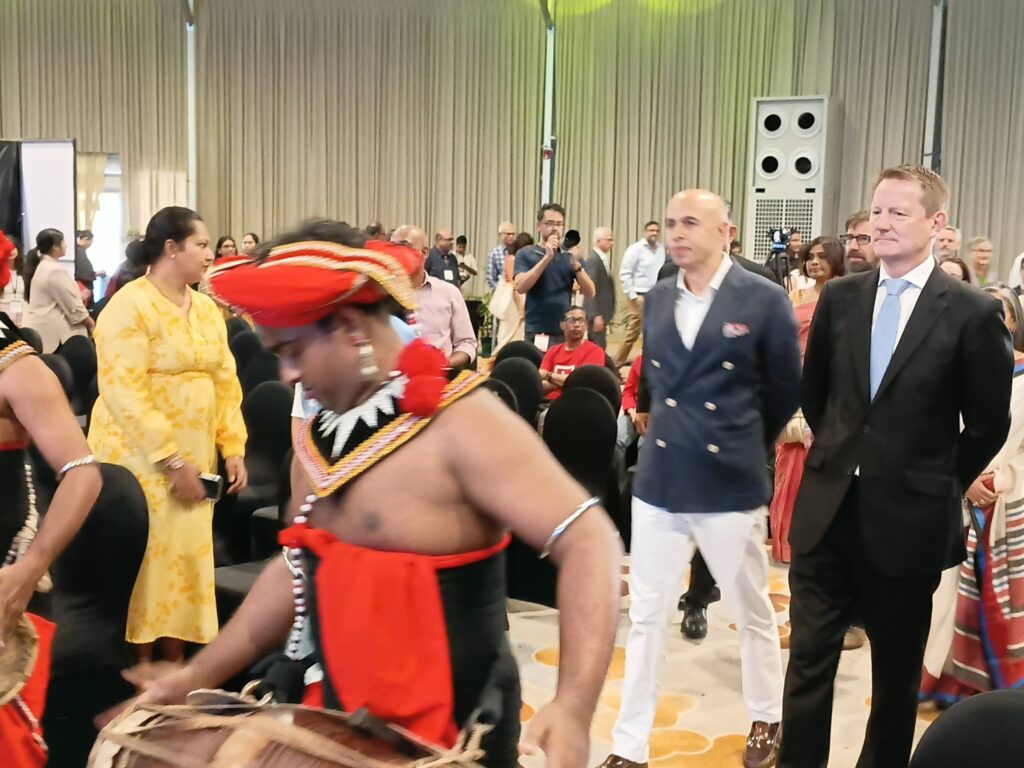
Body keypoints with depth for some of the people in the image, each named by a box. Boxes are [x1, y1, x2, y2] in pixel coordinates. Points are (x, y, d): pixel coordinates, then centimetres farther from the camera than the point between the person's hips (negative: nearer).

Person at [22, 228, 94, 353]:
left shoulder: (40, 267, 14)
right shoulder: (55, 271, -16)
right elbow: (72, 305, -14)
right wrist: (90, 323, -2)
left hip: (38, 328, 10)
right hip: (51, 331, -10)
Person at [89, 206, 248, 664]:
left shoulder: (207, 310, 10)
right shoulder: (130, 306, -13)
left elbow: (226, 383, 12)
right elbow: (124, 392, -20)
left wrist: (233, 448, 2)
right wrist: (172, 459, -21)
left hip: (196, 458, 7)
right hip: (141, 459, -7)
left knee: (185, 562, 10)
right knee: (144, 566, 1)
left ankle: (174, 671, 22)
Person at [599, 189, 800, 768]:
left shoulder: (765, 300, -7)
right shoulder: (657, 300, 6)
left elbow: (787, 392, 3)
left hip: (730, 484, -3)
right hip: (658, 481, 4)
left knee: (752, 612, 14)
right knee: (647, 616, 8)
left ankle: (768, 720, 37)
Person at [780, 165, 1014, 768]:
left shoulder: (973, 313, -10)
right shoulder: (840, 297, 2)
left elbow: (989, 425, -1)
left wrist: (938, 488, 4)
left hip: (908, 521, -3)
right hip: (827, 511, 3)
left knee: (896, 675, 15)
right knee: (808, 662, 7)